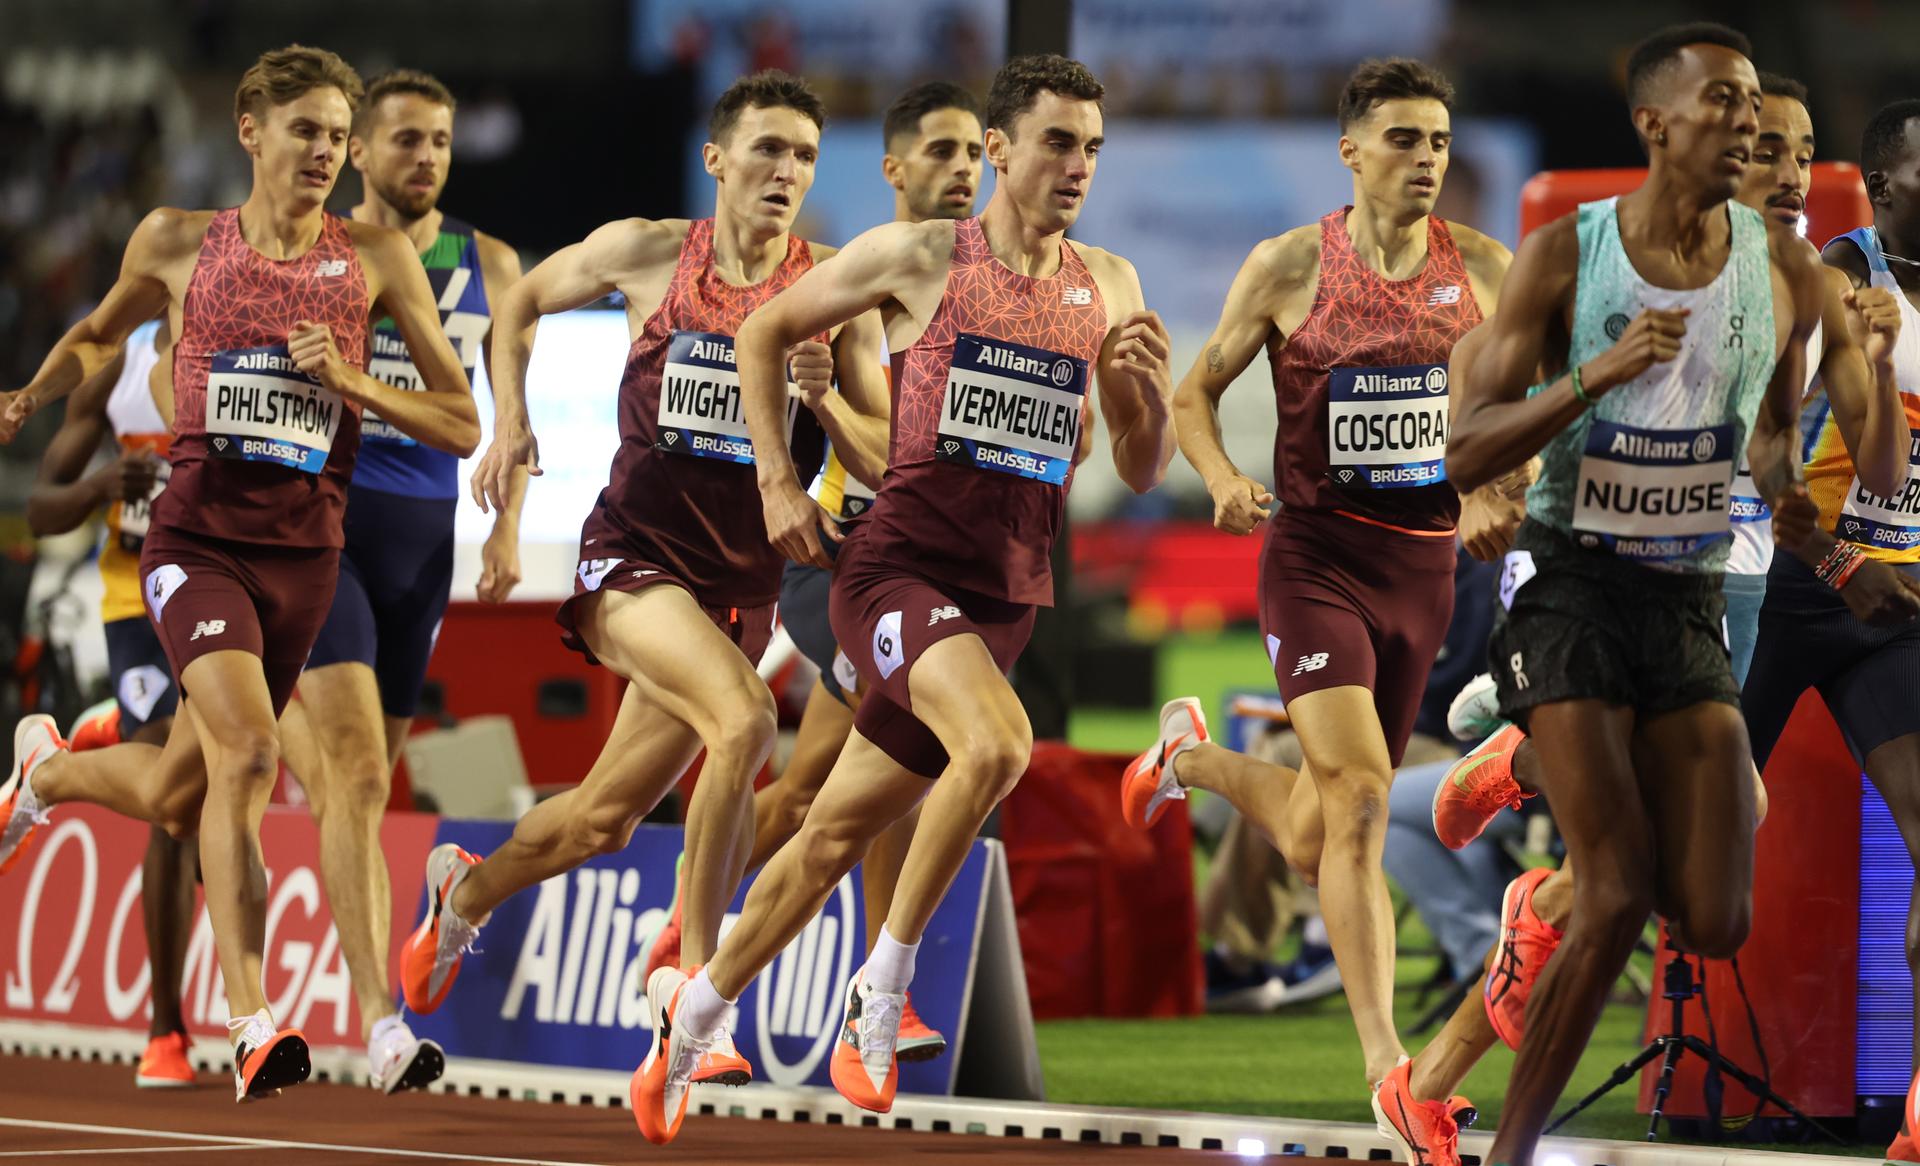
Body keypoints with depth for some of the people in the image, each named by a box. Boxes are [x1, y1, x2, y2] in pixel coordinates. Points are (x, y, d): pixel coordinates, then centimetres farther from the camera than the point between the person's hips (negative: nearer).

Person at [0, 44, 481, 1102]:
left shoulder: (376, 259, 3)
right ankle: (251, 1023, -23)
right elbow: (101, 333, 24)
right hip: (197, 532, -3)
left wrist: (350, 384, -11)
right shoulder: (177, 243, 3)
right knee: (246, 749, -26)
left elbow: (461, 426, 3)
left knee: (174, 800, 12)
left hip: (305, 552, 3)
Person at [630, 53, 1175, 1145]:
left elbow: (1145, 470, 10)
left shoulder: (1109, 288, 8)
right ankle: (883, 988, -18)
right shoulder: (916, 258, -3)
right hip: (901, 564, -5)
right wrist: (778, 483, 1)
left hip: (1008, 597, 5)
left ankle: (693, 1012, 30)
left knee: (837, 834, 11)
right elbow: (764, 333, 9)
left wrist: (1145, 388, -10)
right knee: (999, 742, -32)